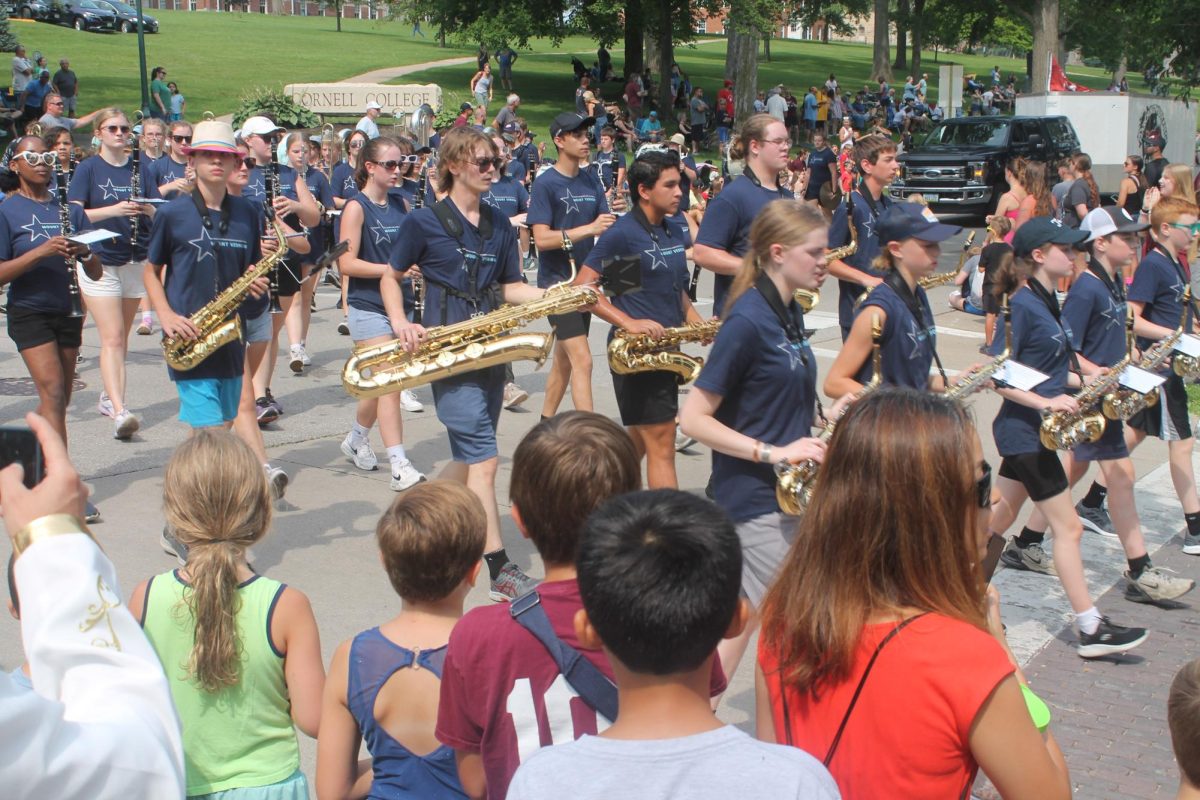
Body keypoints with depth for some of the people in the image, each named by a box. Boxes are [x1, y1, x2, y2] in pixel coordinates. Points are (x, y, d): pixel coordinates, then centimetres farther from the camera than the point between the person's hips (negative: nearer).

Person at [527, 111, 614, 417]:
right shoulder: (546, 183, -11)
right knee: (582, 360, -13)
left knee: (565, 359, 15)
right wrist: (589, 229, -25)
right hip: (557, 282, -7)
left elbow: (606, 225, 8)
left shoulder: (591, 180, 7)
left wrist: (612, 222, -15)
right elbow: (541, 239, -19)